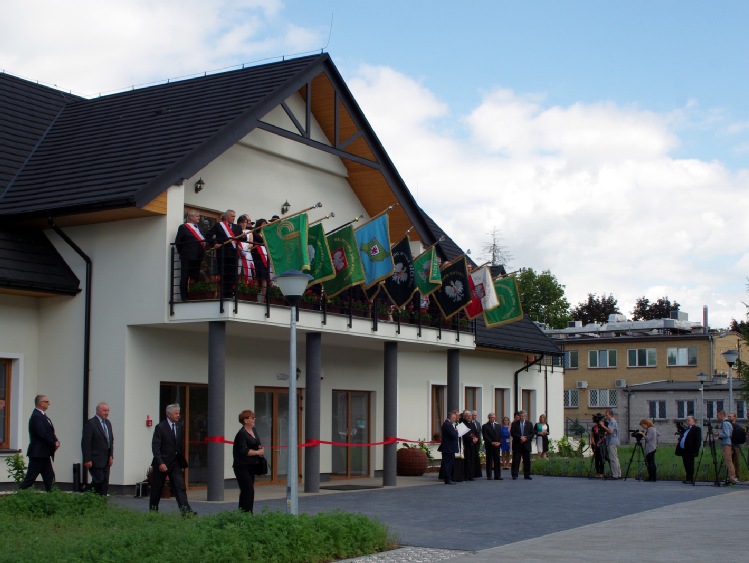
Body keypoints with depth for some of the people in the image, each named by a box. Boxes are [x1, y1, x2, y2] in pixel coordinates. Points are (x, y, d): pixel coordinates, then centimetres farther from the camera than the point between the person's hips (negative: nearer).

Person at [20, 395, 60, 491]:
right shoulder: (36, 416, -17)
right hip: (38, 453, -10)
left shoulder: (42, 416, 15)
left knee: (49, 477, 9)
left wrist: (56, 442, -2)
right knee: (30, 478, -5)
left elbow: (50, 432, 16)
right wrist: (54, 443, -13)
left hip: (44, 454, 10)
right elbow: (42, 434, -23)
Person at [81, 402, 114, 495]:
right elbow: (85, 443, -14)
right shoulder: (90, 423, -11)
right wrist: (87, 460, -18)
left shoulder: (108, 423, 14)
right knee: (99, 480, -10)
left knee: (105, 483, 4)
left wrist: (111, 456, 8)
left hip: (106, 460, 8)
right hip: (95, 460, -8)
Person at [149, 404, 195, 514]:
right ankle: (153, 509, 22)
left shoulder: (178, 428, 10)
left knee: (180, 487, -7)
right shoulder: (160, 427, -10)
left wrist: (182, 463, 9)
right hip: (162, 463, -5)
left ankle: (185, 509, -16)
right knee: (157, 488, 7)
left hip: (175, 463, 5)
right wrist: (160, 463, -24)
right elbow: (155, 446, -15)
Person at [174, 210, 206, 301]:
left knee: (196, 277, 8)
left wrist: (202, 254, 8)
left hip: (197, 258, 7)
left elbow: (203, 241, 19)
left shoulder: (198, 228, 18)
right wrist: (182, 253, -5)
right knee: (185, 278, -2)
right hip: (187, 258, -7)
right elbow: (178, 242, -6)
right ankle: (184, 297, 0)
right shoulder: (183, 227, -3)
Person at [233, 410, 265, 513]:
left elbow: (257, 444, 26)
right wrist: (258, 452, -15)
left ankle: (242, 512, 21)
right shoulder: (241, 434, -16)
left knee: (245, 491, 14)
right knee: (249, 491, -12)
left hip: (251, 466, 9)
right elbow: (244, 451, -23)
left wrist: (260, 448, 4)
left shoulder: (253, 430, 12)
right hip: (242, 467, -9)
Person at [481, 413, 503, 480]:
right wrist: (492, 443, -15)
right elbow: (485, 436, -7)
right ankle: (489, 476, 3)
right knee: (489, 461, 0)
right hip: (489, 446, -4)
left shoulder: (499, 426, 17)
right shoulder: (485, 426, 1)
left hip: (497, 445, 4)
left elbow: (501, 435, 12)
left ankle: (497, 475, 2)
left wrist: (499, 442, -5)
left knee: (497, 460, 1)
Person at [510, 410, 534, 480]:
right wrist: (520, 437, -15)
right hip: (517, 445, -2)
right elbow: (512, 433, -4)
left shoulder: (529, 424, 10)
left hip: (526, 444, 2)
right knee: (516, 460, -2)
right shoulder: (514, 424, 5)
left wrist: (526, 438, -12)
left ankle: (527, 475, 11)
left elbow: (532, 434, 4)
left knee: (527, 460, 4)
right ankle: (514, 475, 0)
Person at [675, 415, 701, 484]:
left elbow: (698, 440, -12)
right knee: (686, 465, 11)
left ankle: (690, 479, -2)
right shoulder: (685, 429, 22)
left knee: (690, 465, -6)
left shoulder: (696, 429, -4)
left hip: (690, 451, -8)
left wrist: (695, 451, -18)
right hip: (683, 450, 8)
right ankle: (688, 478, 17)